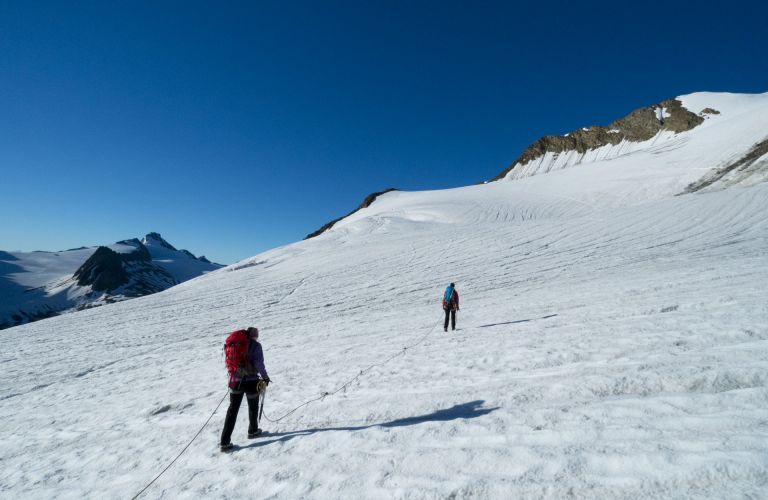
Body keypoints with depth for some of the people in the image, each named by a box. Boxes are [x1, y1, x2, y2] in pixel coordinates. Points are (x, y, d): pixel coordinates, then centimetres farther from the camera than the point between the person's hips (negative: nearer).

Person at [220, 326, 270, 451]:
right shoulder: (256, 345, -11)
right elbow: (259, 363, -19)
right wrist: (265, 377, -7)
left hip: (235, 380, 4)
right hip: (251, 382, -4)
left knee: (233, 409, 11)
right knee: (253, 407, 19)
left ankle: (225, 442, 8)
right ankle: (253, 431, 37)